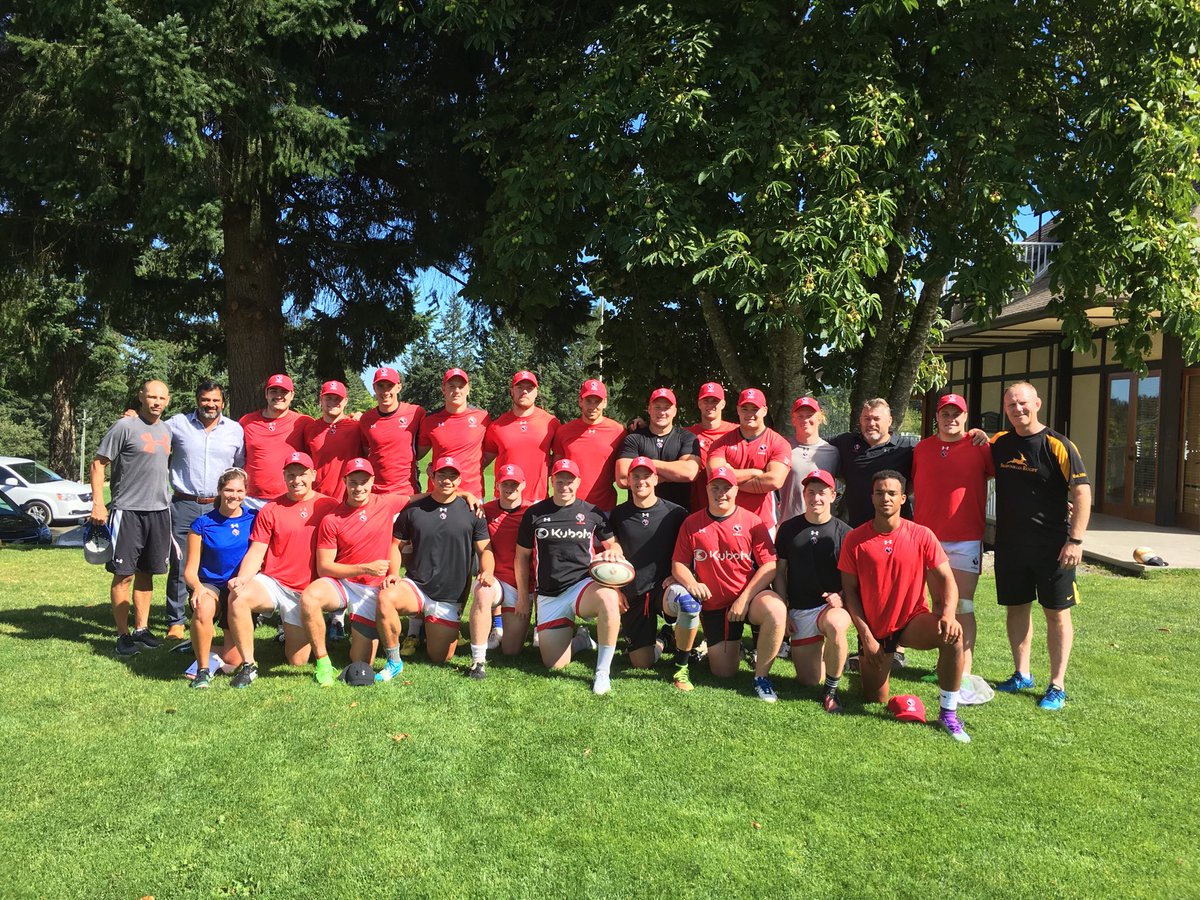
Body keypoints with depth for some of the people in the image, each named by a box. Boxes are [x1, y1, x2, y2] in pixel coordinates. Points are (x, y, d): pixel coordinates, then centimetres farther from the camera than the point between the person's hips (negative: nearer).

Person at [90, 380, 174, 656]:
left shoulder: (167, 430, 11)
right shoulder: (125, 427, -8)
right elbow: (98, 464, -7)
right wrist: (98, 504, -13)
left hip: (159, 510, 6)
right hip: (128, 510, -6)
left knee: (146, 572, 12)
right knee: (124, 574, 0)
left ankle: (141, 629, 21)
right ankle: (123, 635, 7)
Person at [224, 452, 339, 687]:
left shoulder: (329, 507, 1)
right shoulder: (270, 510, 3)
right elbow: (256, 553, -1)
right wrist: (241, 578, -20)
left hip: (306, 592, 0)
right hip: (272, 583, 0)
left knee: (297, 661, 1)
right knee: (238, 598, -34)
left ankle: (292, 633, 38)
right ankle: (248, 665, -16)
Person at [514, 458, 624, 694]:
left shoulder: (593, 513, 4)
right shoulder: (534, 514, 5)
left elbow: (612, 543, 14)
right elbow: (522, 556, 12)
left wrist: (613, 551, -11)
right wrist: (523, 596, 11)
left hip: (583, 585, -1)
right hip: (548, 595, 2)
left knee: (608, 598, -39)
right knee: (555, 665, -6)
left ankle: (603, 672, -24)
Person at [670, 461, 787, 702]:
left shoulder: (751, 521, -4)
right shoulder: (692, 524, 2)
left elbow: (769, 566, -10)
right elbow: (678, 564, 3)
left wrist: (744, 599, -19)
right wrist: (690, 583, -19)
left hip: (750, 597, -2)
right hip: (714, 605, 2)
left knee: (776, 611, -37)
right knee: (723, 673, 2)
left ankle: (761, 675, -15)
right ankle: (734, 645, 40)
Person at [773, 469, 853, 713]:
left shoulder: (844, 533, -1)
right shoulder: (789, 528, 5)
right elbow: (780, 572, 9)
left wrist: (841, 596, -18)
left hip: (832, 605, -3)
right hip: (800, 610, 3)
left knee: (834, 625, -40)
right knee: (809, 680, -1)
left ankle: (831, 691, -17)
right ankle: (838, 654, 34)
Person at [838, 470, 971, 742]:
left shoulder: (921, 536, -8)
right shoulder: (855, 539, -8)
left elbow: (946, 580, -7)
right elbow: (849, 591, -5)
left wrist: (948, 614, -28)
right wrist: (866, 637, -10)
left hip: (913, 620, 0)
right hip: (874, 629, 0)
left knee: (952, 635, -32)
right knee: (875, 701, 5)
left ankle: (948, 714, -18)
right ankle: (869, 665, 41)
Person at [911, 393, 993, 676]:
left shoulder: (980, 448, -1)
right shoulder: (921, 448, 8)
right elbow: (910, 486, 16)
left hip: (966, 539, -3)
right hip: (927, 537, 3)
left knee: (962, 606, -3)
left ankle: (965, 671, 2)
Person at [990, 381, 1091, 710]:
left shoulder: (1057, 445, -9)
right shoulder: (999, 444, 5)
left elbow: (1082, 492, -11)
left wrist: (1075, 540, -17)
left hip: (1052, 545, -4)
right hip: (1009, 544, 5)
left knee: (1057, 612, 4)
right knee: (1016, 609, 12)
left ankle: (1057, 684, 14)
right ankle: (1022, 674, 27)